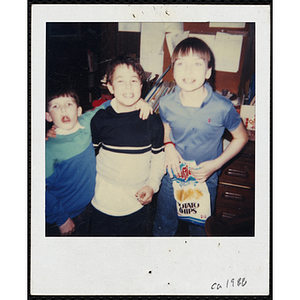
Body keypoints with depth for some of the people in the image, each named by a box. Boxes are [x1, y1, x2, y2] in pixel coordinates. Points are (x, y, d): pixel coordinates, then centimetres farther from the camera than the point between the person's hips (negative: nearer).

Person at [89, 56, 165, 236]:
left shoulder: (153, 122, -7)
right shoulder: (100, 119, -7)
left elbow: (158, 157, 4)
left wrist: (152, 185, -6)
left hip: (137, 204, 0)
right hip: (103, 202, 0)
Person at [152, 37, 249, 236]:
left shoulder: (222, 108, -22)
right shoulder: (166, 104, -14)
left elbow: (241, 138, -5)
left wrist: (216, 163, -16)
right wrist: (169, 146, -12)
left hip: (205, 182, -2)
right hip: (172, 178, 2)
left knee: (200, 231, 21)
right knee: (163, 229, 22)